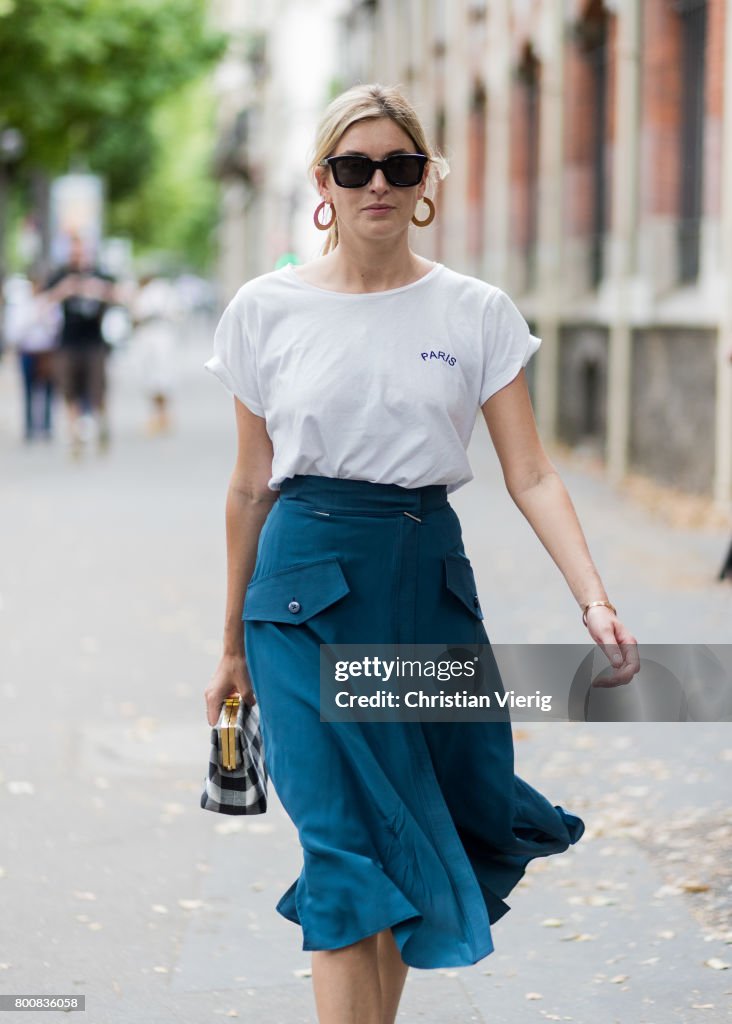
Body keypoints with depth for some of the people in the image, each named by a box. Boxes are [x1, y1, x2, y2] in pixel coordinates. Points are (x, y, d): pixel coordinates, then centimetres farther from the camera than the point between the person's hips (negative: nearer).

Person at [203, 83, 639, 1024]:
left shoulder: (478, 312, 3)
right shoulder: (266, 310, 1)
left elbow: (530, 477, 0)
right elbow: (251, 487, 8)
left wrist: (595, 601, -15)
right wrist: (234, 646, 12)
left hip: (429, 579, 2)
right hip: (309, 585, -2)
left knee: (425, 839, 7)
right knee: (349, 848, -9)